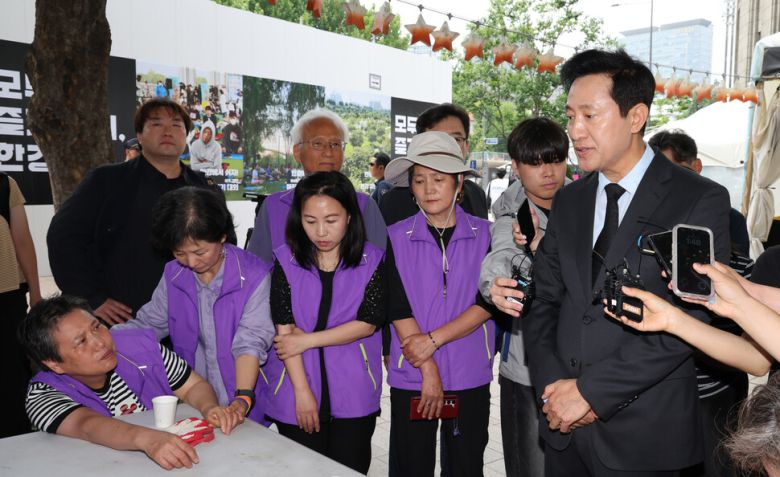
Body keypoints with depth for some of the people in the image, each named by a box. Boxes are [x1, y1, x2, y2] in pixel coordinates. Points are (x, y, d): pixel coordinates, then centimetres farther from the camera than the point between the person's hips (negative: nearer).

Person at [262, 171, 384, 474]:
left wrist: (307, 340, -12)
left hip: (353, 396, 0)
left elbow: (368, 322, -10)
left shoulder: (371, 260, -4)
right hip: (297, 394, 1)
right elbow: (285, 330, -7)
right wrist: (302, 391, -11)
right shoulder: (287, 260, -4)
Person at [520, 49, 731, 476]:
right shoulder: (568, 202, 7)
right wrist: (552, 387, -7)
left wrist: (590, 390, -17)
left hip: (642, 435, -4)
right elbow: (542, 301, 6)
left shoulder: (700, 201, -9)